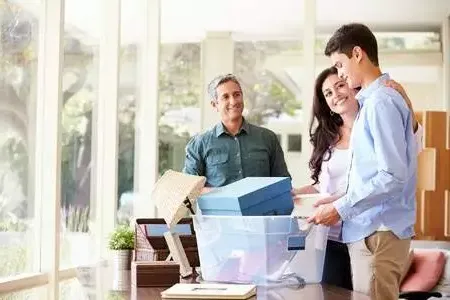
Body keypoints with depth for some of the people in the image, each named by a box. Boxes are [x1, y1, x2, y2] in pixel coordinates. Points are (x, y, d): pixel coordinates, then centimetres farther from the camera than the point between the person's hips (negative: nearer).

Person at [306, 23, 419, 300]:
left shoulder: (381, 102, -14)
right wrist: (341, 200, 15)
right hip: (371, 228, 9)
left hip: (379, 231, -9)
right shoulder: (372, 100, 15)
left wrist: (341, 209, -16)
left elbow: (393, 176, -20)